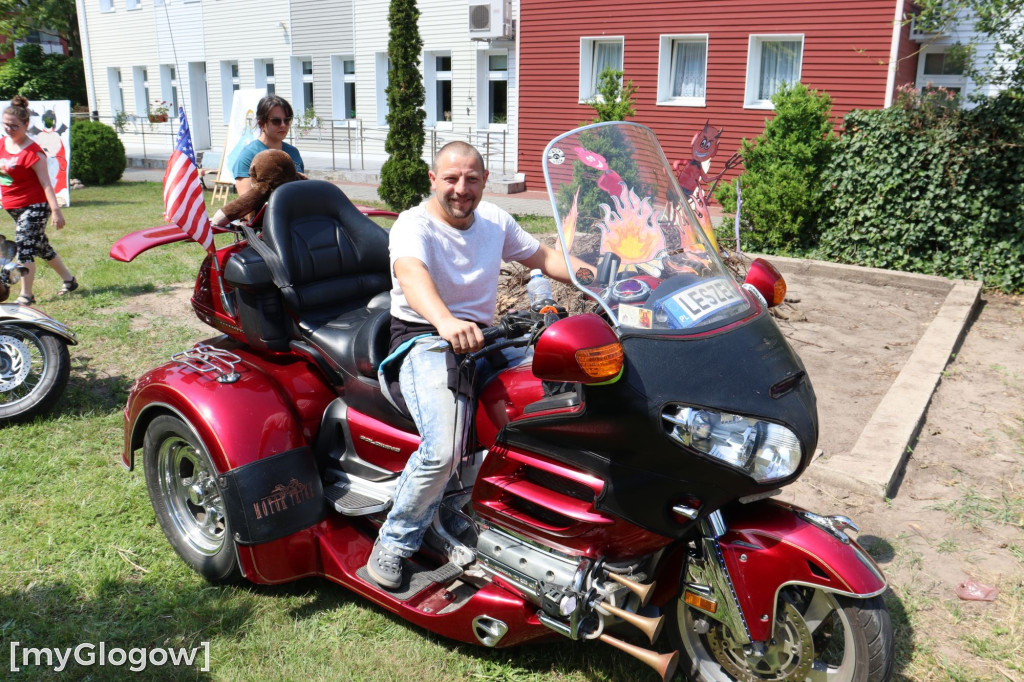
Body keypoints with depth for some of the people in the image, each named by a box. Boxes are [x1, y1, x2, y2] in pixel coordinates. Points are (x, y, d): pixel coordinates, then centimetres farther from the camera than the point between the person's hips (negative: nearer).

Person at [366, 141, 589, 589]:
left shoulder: (495, 220, 11)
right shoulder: (413, 224, -10)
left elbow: (544, 257, 20)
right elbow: (411, 273, -32)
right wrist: (446, 322, -54)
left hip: (481, 337, 6)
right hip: (423, 340, -6)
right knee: (443, 450, -30)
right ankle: (394, 542, -5)